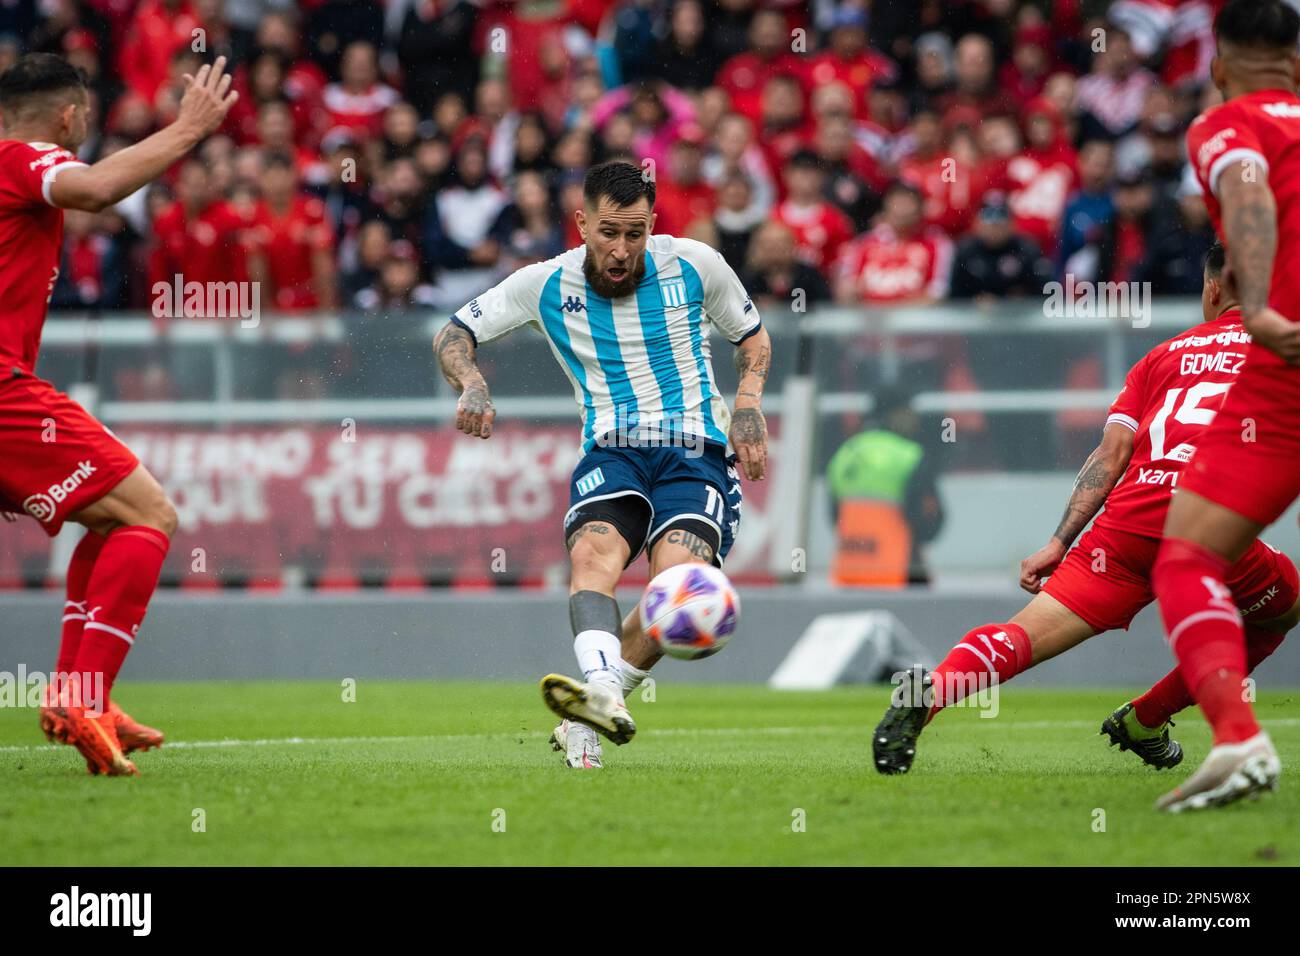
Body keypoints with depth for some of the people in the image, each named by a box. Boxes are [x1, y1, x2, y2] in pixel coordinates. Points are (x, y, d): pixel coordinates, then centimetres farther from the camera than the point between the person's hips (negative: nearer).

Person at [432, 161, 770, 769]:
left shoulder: (694, 265, 4)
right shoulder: (547, 285, 5)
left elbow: (753, 336, 19)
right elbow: (453, 335, 12)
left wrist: (749, 402, 1)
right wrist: (471, 383, -9)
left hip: (696, 450, -1)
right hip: (611, 451, 1)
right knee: (593, 552, -33)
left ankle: (583, 723, -19)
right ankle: (603, 691, -55)